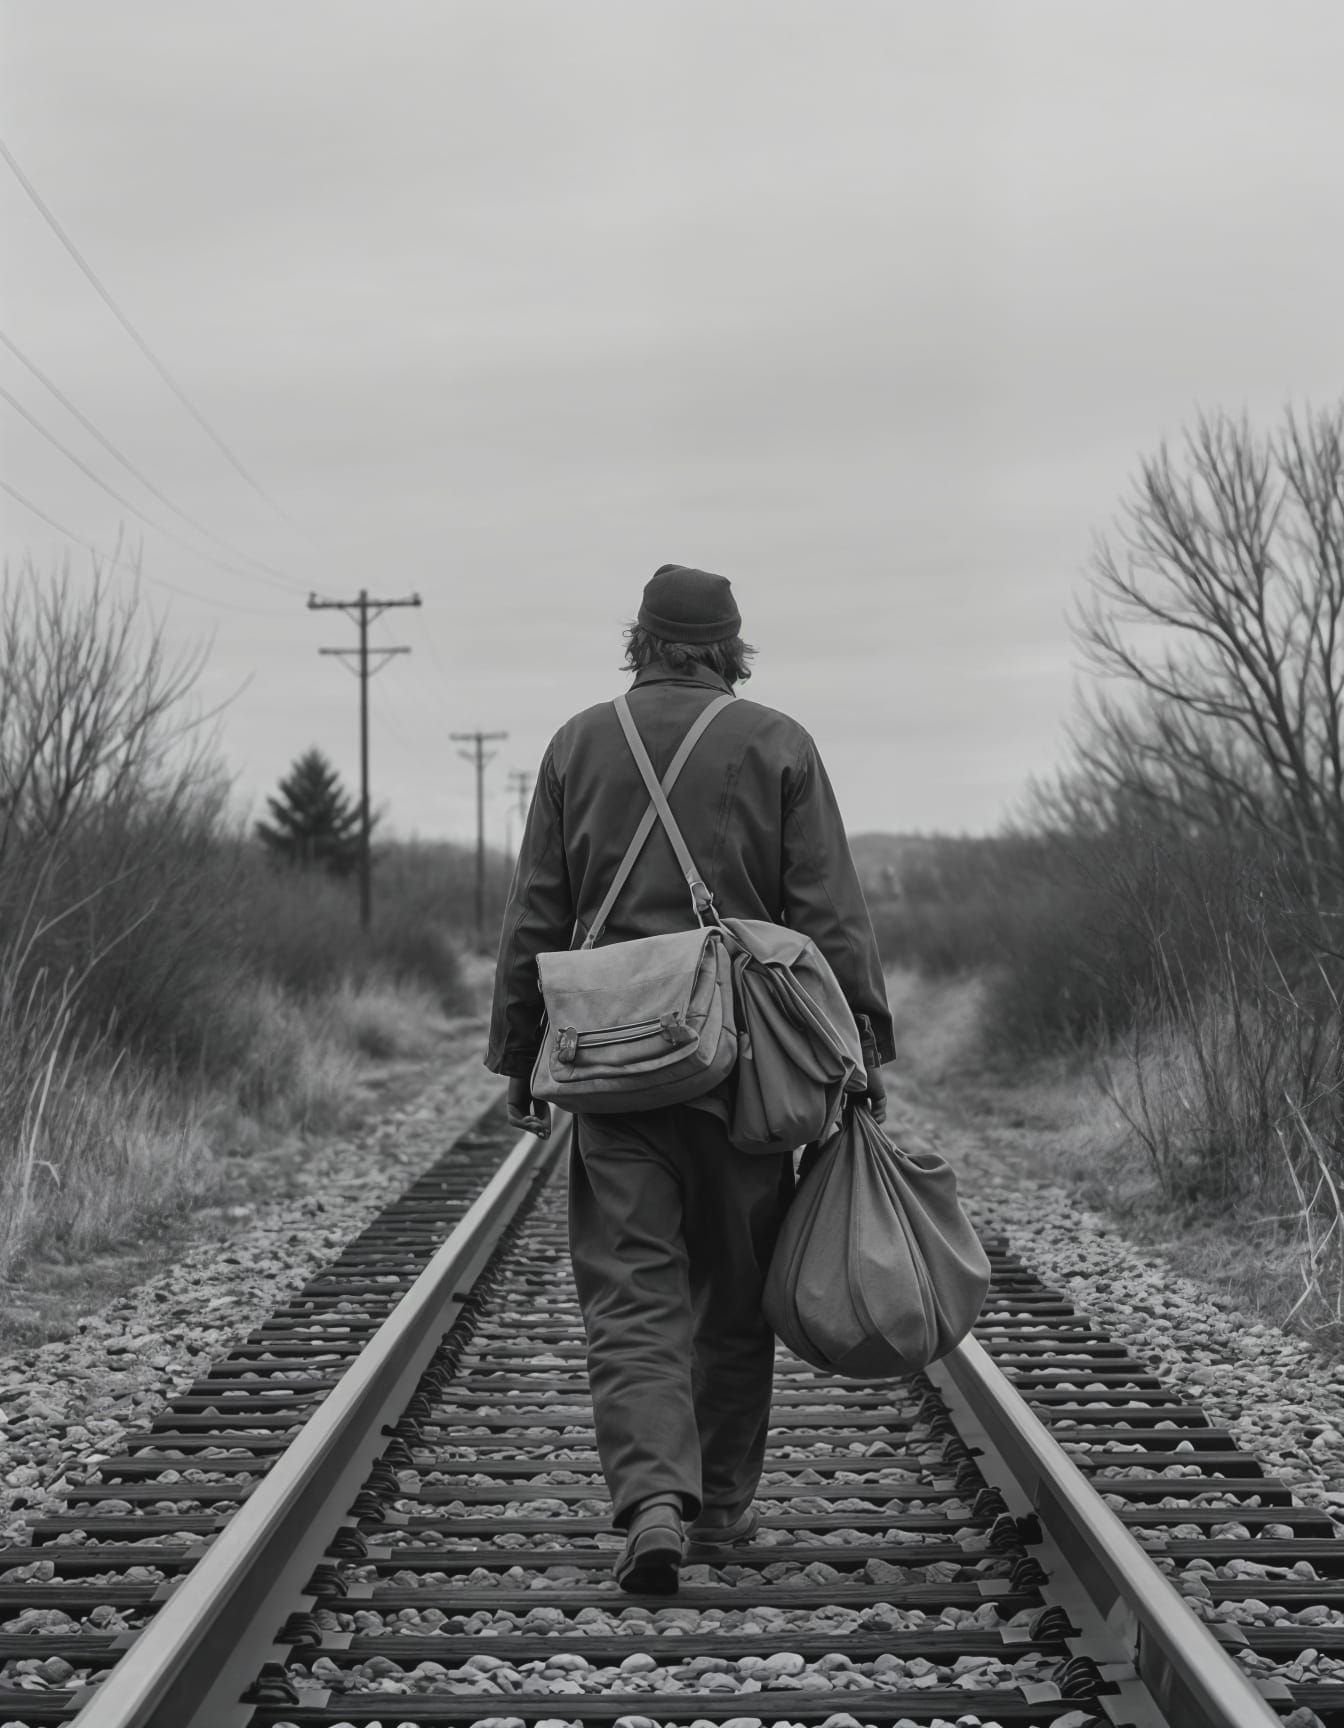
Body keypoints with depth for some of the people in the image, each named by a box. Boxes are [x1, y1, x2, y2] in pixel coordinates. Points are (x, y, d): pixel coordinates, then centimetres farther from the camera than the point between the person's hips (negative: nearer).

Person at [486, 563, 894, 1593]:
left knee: (633, 1295, -2)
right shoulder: (777, 746, 2)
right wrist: (864, 1046, 0)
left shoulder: (579, 744, 7)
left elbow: (533, 921, 7)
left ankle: (652, 1499, -20)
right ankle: (721, 1506, 20)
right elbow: (831, 916, -3)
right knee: (735, 1295, 12)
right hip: (747, 1061, 0)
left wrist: (520, 1055, 13)